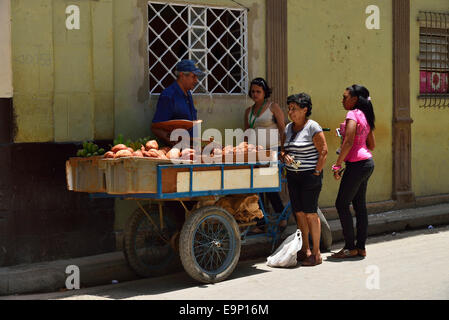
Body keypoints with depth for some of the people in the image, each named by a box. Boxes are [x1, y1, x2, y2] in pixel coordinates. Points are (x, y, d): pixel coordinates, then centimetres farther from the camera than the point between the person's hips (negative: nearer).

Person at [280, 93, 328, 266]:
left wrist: (317, 172, -13)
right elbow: (282, 150, 16)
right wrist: (285, 156, -6)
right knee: (299, 213, 9)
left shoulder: (313, 127, -9)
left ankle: (316, 253, 0)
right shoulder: (288, 128, 12)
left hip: (310, 175, -7)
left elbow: (324, 151, -11)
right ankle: (305, 250, 19)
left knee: (310, 213, -6)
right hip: (292, 176, 7)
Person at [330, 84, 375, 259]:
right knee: (360, 205, 11)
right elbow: (372, 145, 18)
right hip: (367, 163, 9)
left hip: (356, 164, -9)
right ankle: (361, 247, 14)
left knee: (341, 204, -3)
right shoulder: (365, 116, 15)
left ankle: (350, 247, -1)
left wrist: (337, 165, -18)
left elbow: (349, 142, -21)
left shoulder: (353, 114, -12)